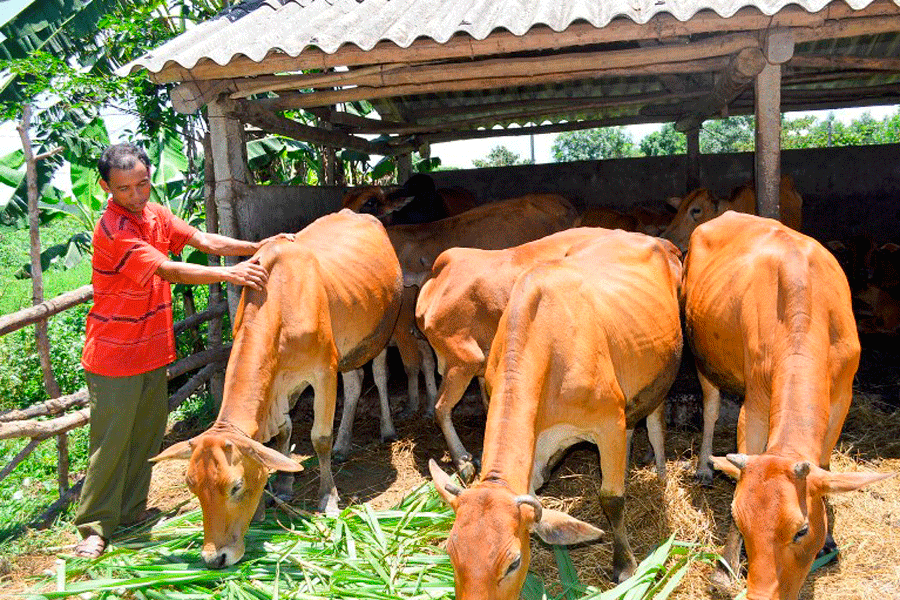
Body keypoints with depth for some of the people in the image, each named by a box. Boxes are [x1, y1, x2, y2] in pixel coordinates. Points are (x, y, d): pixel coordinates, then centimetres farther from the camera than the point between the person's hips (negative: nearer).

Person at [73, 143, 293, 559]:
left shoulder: (155, 214, 5)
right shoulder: (111, 229, -21)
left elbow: (204, 240, 2)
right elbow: (168, 271, -26)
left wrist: (256, 248, -10)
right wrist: (228, 274, -31)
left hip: (153, 348, 8)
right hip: (114, 353, -8)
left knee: (148, 431, 16)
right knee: (111, 438, 1)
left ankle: (131, 509, 32)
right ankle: (95, 525, 16)